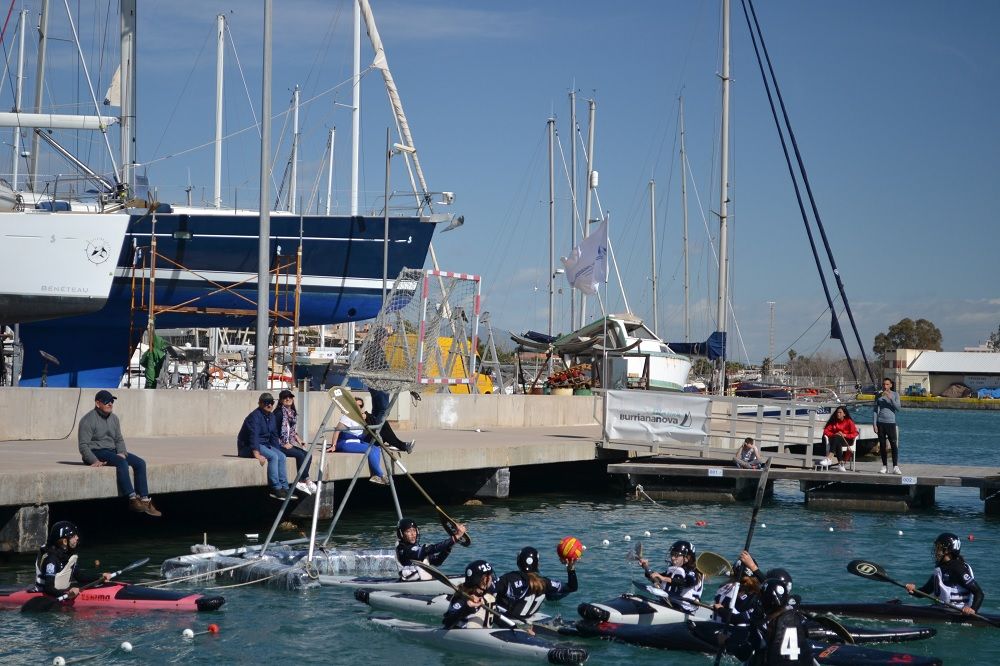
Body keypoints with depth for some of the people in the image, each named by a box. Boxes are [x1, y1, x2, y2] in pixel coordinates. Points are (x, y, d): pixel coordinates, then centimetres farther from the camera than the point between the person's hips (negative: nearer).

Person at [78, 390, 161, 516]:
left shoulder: (114, 418, 13)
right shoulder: (88, 420, -10)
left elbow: (119, 439, 19)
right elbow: (83, 446, -14)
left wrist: (121, 453, -2)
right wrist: (95, 461, -27)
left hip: (112, 450, 8)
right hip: (95, 452, -8)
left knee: (140, 463, -11)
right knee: (121, 462, -34)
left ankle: (145, 500, -15)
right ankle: (132, 499, -37)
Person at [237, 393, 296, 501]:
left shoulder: (272, 417, 10)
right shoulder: (255, 416, -19)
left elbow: (274, 436, 18)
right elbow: (253, 436, -30)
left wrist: (278, 450, 7)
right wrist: (257, 455, -38)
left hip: (264, 444, 9)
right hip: (248, 446, -9)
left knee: (282, 457, -10)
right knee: (273, 456, -27)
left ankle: (284, 488, -11)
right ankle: (275, 489, -26)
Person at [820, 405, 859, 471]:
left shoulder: (849, 421, 6)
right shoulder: (833, 421, 13)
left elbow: (855, 434, -1)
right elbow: (826, 431, 9)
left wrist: (844, 435, -15)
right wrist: (833, 434, -11)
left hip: (846, 440, -2)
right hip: (835, 440, 2)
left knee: (836, 439, -38)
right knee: (837, 444, -38)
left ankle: (829, 459, -54)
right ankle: (841, 464, -48)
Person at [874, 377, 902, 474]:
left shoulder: (895, 395, 4)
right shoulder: (879, 395, 6)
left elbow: (898, 408, -5)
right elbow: (876, 410, 7)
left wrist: (890, 398, -16)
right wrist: (875, 424, 1)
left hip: (891, 422, -1)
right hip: (880, 422, 1)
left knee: (894, 444, -9)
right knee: (882, 445, 3)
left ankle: (895, 467, -9)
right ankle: (884, 466, 10)